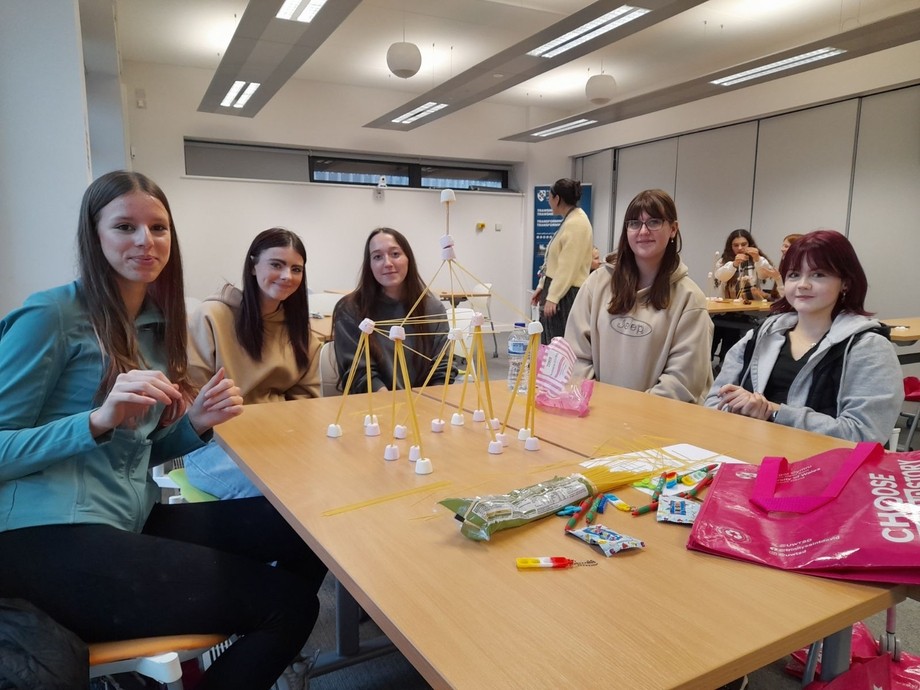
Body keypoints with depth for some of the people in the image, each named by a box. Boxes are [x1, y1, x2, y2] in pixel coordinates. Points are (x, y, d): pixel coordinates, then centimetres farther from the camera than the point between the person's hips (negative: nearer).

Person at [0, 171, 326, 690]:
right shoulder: (50, 316, -8)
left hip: (132, 523, 8)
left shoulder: (156, 323, 14)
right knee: (288, 603, -14)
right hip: (53, 539, -7)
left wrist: (197, 423, -3)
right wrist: (99, 418, -25)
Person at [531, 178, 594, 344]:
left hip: (566, 294, -10)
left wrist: (553, 297, -21)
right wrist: (542, 286, 18)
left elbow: (568, 267, -21)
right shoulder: (569, 220, 17)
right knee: (550, 344, 11)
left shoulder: (576, 223, -14)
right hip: (556, 290, 10)